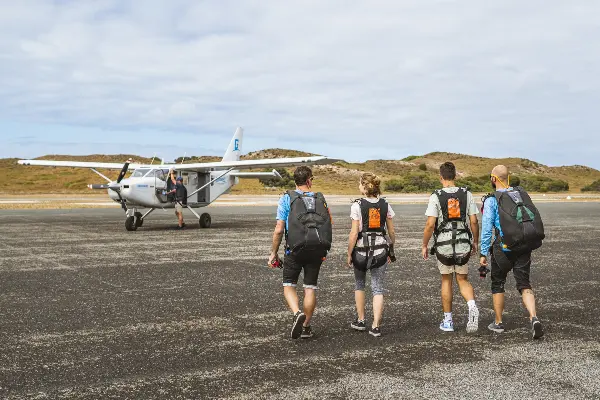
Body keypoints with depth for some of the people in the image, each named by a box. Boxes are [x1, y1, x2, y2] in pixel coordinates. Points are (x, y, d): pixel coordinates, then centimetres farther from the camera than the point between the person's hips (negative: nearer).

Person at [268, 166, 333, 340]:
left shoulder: (287, 198, -3)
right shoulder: (320, 199, 7)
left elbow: (279, 230, -8)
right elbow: (328, 227, 9)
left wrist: (273, 253, 2)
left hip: (295, 250, -3)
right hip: (317, 251, 3)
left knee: (288, 285, 11)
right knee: (310, 288, 12)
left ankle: (297, 313, -15)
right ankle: (306, 326, 18)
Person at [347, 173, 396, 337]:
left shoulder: (357, 206, -10)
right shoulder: (385, 205, 2)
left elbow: (354, 233, -11)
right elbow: (392, 232, 6)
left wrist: (349, 254, -2)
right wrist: (391, 250, 20)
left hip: (361, 250, -2)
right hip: (380, 250, 2)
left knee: (359, 285, 20)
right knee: (378, 288, 6)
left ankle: (360, 321, 25)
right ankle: (376, 326, -1)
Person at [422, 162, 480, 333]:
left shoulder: (436, 197, -8)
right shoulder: (466, 194, -1)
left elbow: (430, 225, -11)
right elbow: (474, 222, 0)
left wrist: (424, 245, 1)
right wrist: (475, 242, 14)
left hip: (443, 245, -2)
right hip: (463, 244, 2)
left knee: (446, 280, 14)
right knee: (463, 280, 16)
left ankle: (448, 321, 19)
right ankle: (472, 307, -12)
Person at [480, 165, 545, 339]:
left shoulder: (491, 200, -9)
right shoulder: (521, 194, 6)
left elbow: (486, 228, -10)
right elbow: (534, 218, 10)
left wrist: (483, 254, -4)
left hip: (503, 249, -3)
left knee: (497, 285, 15)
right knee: (525, 285, 5)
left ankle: (498, 323, 24)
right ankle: (534, 318, -17)